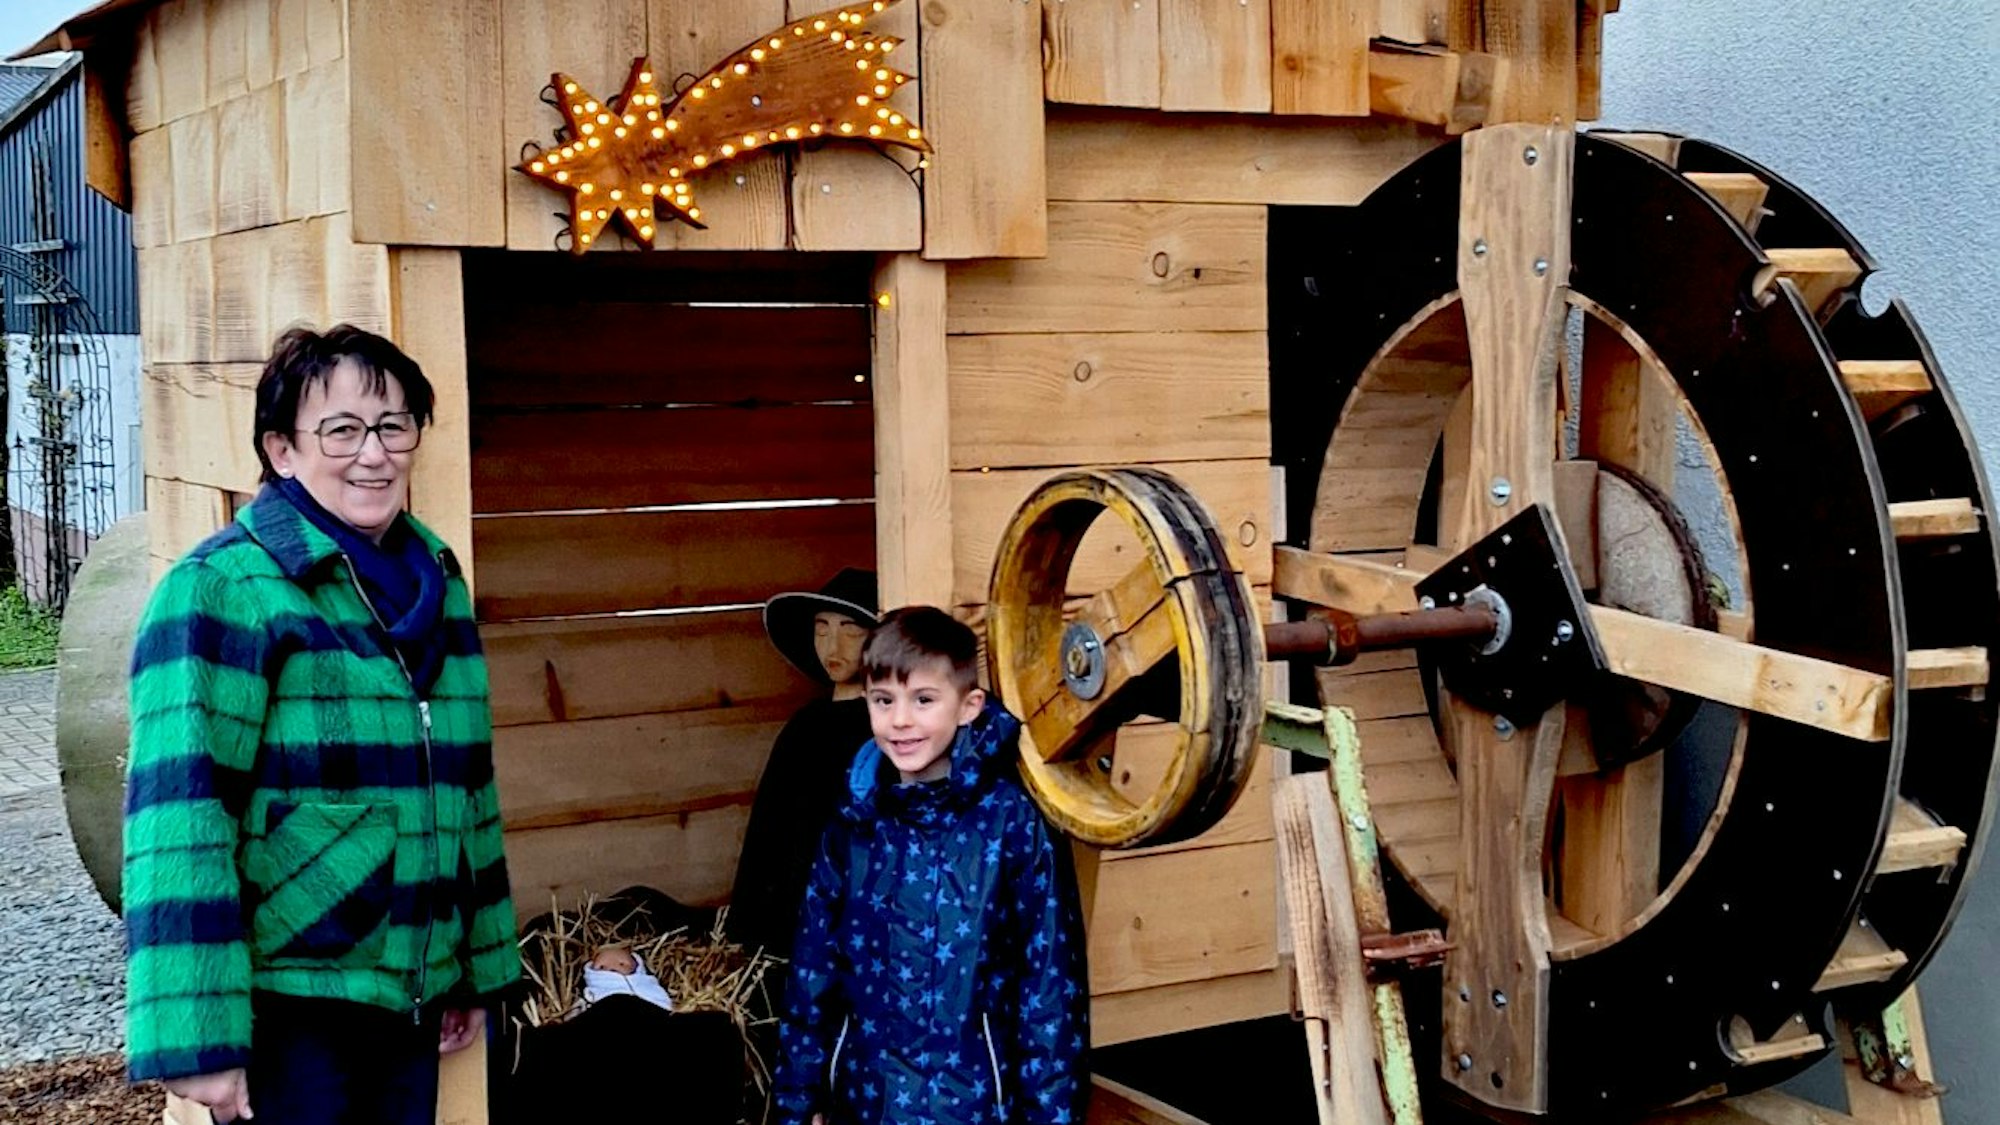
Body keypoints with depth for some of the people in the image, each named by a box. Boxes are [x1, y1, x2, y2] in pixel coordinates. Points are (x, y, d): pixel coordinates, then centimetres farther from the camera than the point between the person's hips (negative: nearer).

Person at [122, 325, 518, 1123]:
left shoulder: (435, 583, 9)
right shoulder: (223, 590, -12)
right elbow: (182, 813, -18)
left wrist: (479, 966, 17)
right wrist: (197, 1036, -22)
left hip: (410, 996, 7)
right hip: (286, 1006, -6)